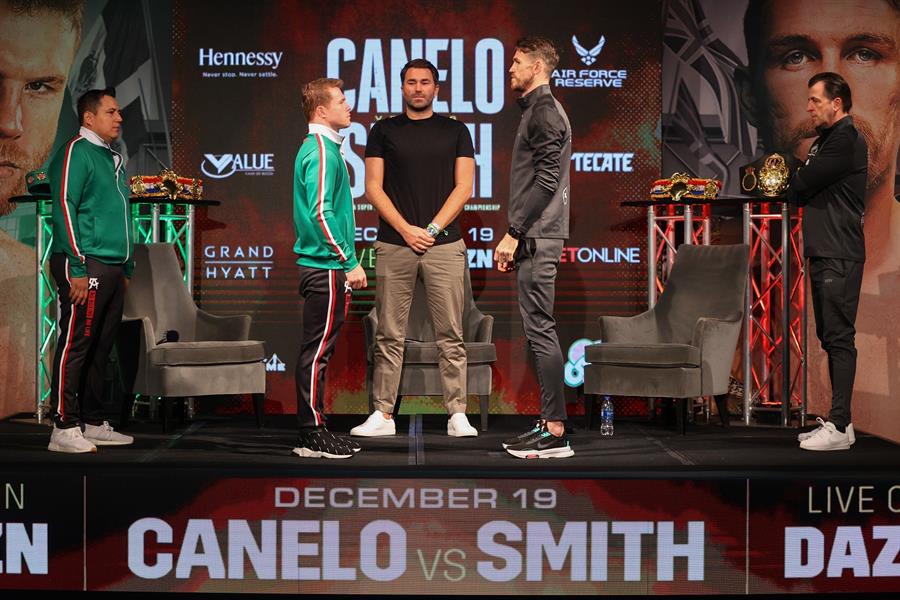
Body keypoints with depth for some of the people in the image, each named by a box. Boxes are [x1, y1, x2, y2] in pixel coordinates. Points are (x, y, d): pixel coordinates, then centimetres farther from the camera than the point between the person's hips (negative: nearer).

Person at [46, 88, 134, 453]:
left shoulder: (113, 159, 21)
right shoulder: (76, 152, -5)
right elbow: (64, 209, -13)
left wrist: (127, 268, 21)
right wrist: (77, 268, -19)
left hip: (113, 269, 9)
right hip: (86, 266, -9)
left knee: (101, 348, 11)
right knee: (75, 345, -8)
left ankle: (93, 424, 17)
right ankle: (64, 429, -6)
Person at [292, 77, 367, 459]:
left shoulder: (320, 147, 18)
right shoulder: (322, 152, -13)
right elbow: (321, 213, -21)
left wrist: (345, 262, 21)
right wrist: (349, 263, -18)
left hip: (322, 266, 10)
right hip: (326, 267, -10)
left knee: (317, 351, 12)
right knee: (317, 351, -5)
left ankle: (314, 430, 18)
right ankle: (312, 436, -1)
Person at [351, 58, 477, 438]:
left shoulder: (455, 131, 10)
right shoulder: (384, 131, 10)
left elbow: (463, 186, 3)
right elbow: (373, 187, 4)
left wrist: (432, 228, -8)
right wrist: (406, 230, -7)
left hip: (444, 244, 0)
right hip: (394, 245, 1)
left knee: (450, 334, 0)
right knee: (390, 335, 2)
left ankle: (457, 414, 3)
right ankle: (383, 414, 7)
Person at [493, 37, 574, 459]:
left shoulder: (544, 110, -10)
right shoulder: (538, 110, 22)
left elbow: (547, 179, -19)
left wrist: (514, 233, -20)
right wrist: (516, 237, 20)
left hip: (537, 236, -10)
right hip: (534, 238, 10)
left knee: (540, 329, -10)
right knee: (539, 330, 11)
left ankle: (555, 432, -8)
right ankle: (549, 424, 17)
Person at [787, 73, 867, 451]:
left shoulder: (846, 140, -11)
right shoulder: (825, 140, 21)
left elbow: (799, 187, -15)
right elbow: (803, 191, 16)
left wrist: (793, 187, 4)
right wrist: (798, 189, -3)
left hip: (840, 256, -10)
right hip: (822, 253, 10)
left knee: (839, 337, -9)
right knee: (831, 337, 11)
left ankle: (838, 427, -9)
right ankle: (839, 421, 17)